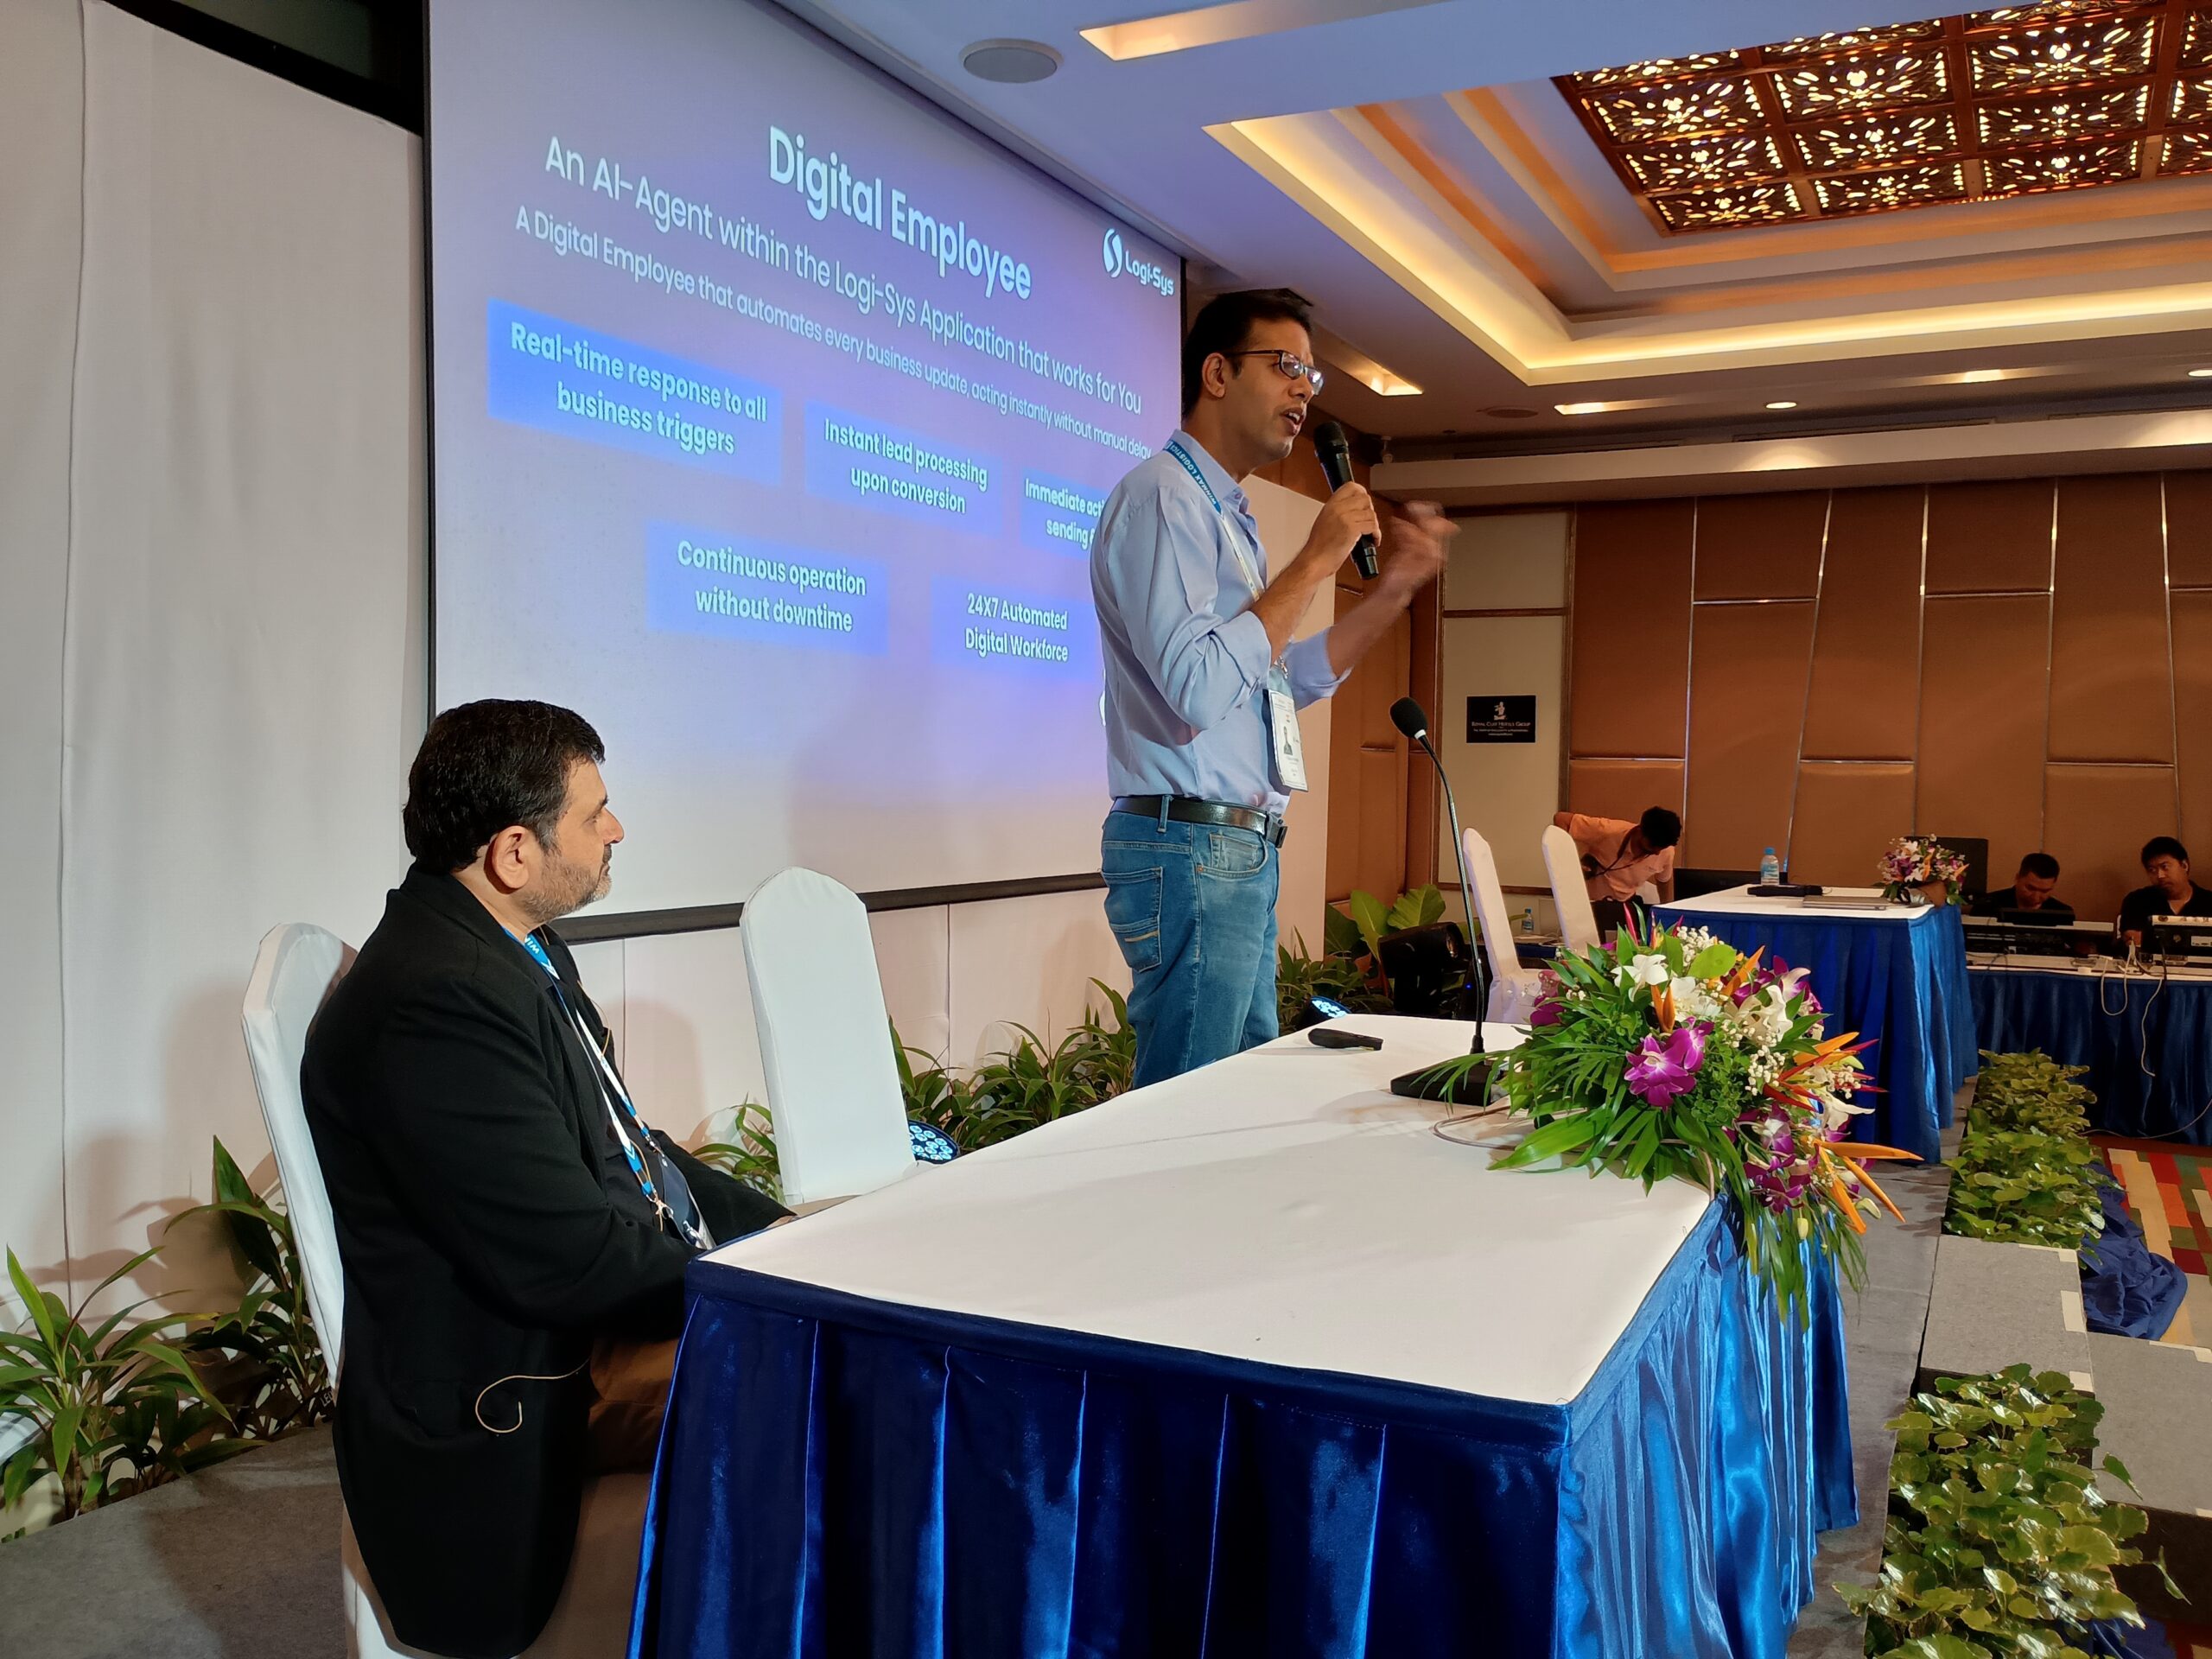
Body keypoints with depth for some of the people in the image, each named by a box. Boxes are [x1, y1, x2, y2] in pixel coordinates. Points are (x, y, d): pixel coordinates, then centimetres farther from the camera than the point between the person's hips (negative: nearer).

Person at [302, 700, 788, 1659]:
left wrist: (771, 1225, 3)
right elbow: (570, 1263, -26)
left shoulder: (513, 949, 5)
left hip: (604, 1298, 10)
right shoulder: (437, 1001, -25)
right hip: (526, 1390, -10)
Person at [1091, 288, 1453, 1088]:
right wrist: (1314, 561, -16)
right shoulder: (1162, 497, -11)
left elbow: (1293, 679, 25)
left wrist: (1394, 587, 14)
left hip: (1242, 849, 10)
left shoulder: (1227, 513, 20)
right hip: (1191, 848, -10)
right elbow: (1201, 686, -25)